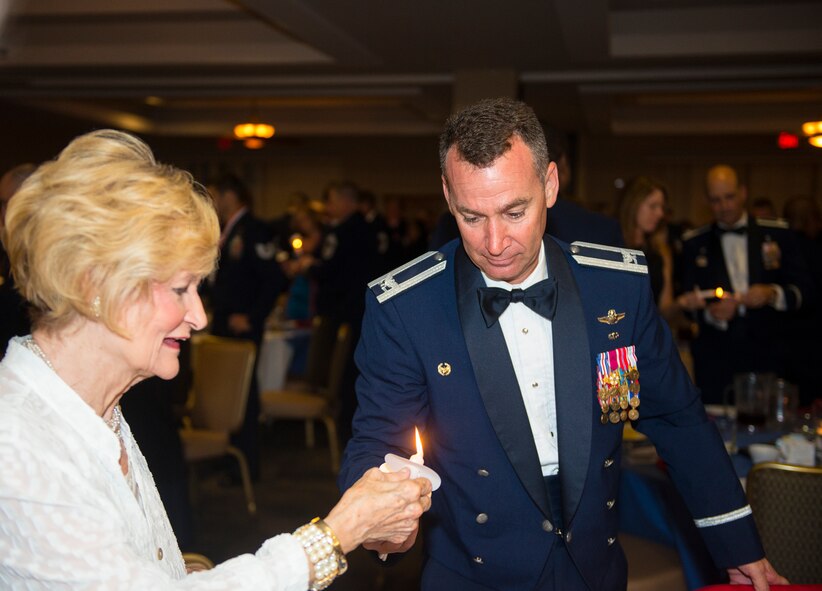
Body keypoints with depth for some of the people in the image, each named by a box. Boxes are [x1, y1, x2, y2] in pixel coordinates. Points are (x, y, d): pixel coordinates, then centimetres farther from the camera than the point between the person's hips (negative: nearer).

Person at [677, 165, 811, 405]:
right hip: (714, 357, 0)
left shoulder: (777, 234, 6)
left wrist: (773, 294, -15)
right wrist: (711, 313, -15)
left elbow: (802, 288, 5)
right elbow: (689, 302, 6)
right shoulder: (694, 243, 7)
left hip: (766, 355, 0)